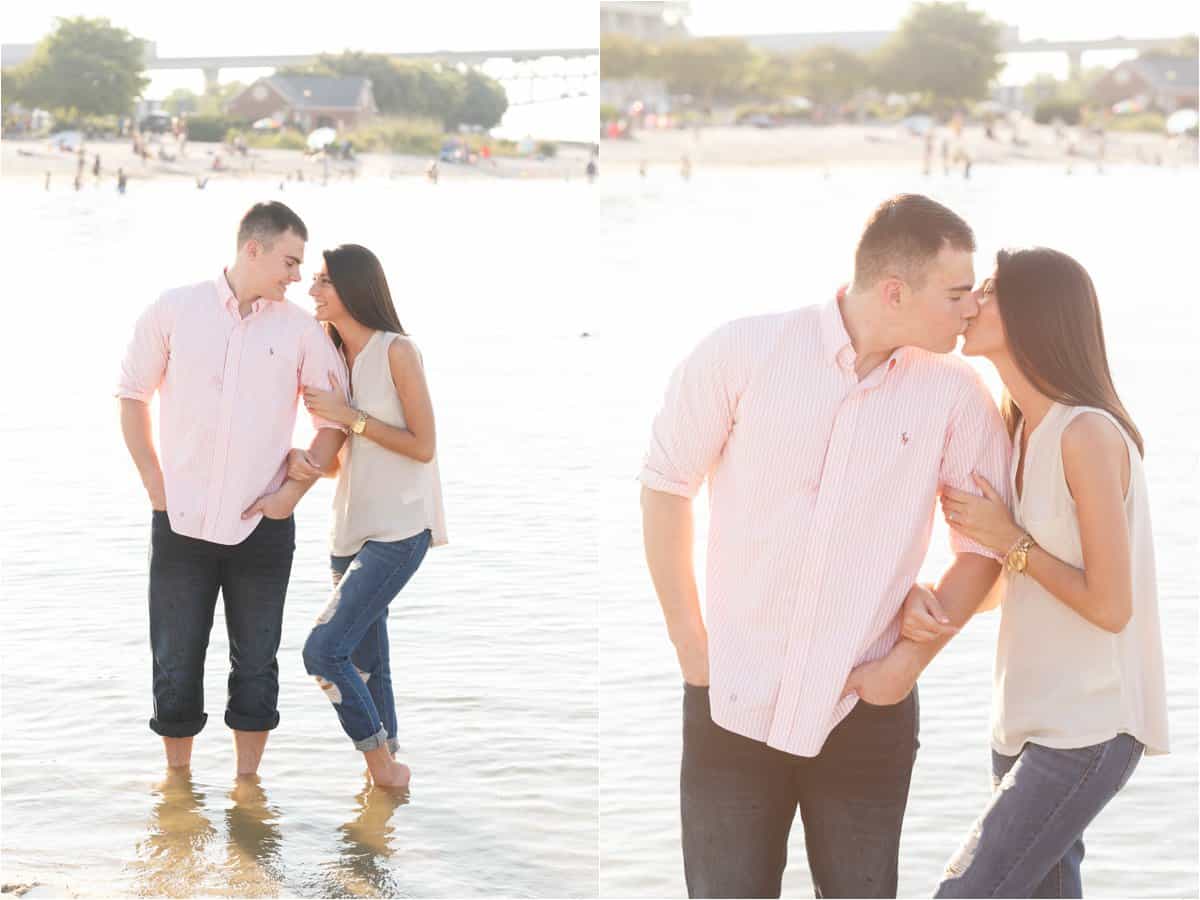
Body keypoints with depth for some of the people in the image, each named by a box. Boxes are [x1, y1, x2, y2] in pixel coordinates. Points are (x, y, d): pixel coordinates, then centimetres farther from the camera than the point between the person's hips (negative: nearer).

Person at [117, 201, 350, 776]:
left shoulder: (301, 330, 0)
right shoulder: (174, 310, -1)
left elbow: (335, 421, 6)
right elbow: (132, 394, 8)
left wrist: (295, 489, -4)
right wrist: (154, 482, 2)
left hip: (261, 527, 1)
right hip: (180, 521, 0)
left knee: (255, 663, 7)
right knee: (176, 661, 7)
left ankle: (247, 783, 21)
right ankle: (177, 778, 23)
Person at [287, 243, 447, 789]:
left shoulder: (396, 352, -10)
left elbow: (423, 446, -11)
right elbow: (335, 462, 14)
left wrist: (350, 416, -15)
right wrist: (299, 459, -7)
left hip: (397, 532, -8)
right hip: (352, 531, 8)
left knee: (324, 649, -15)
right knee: (366, 663, 10)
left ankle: (382, 766, -1)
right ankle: (387, 768, 20)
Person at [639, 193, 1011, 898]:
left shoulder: (956, 395, -6)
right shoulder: (743, 352, -8)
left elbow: (984, 545, 3)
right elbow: (667, 483, 1)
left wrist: (911, 660, -4)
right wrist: (690, 641, 0)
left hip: (866, 713, 1)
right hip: (733, 701, -1)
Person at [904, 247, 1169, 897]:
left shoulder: (1088, 434, -19)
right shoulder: (1021, 431, 7)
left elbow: (1110, 607, -18)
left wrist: (1009, 539, -11)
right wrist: (920, 597, -7)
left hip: (1088, 730, -8)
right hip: (1028, 717, 8)